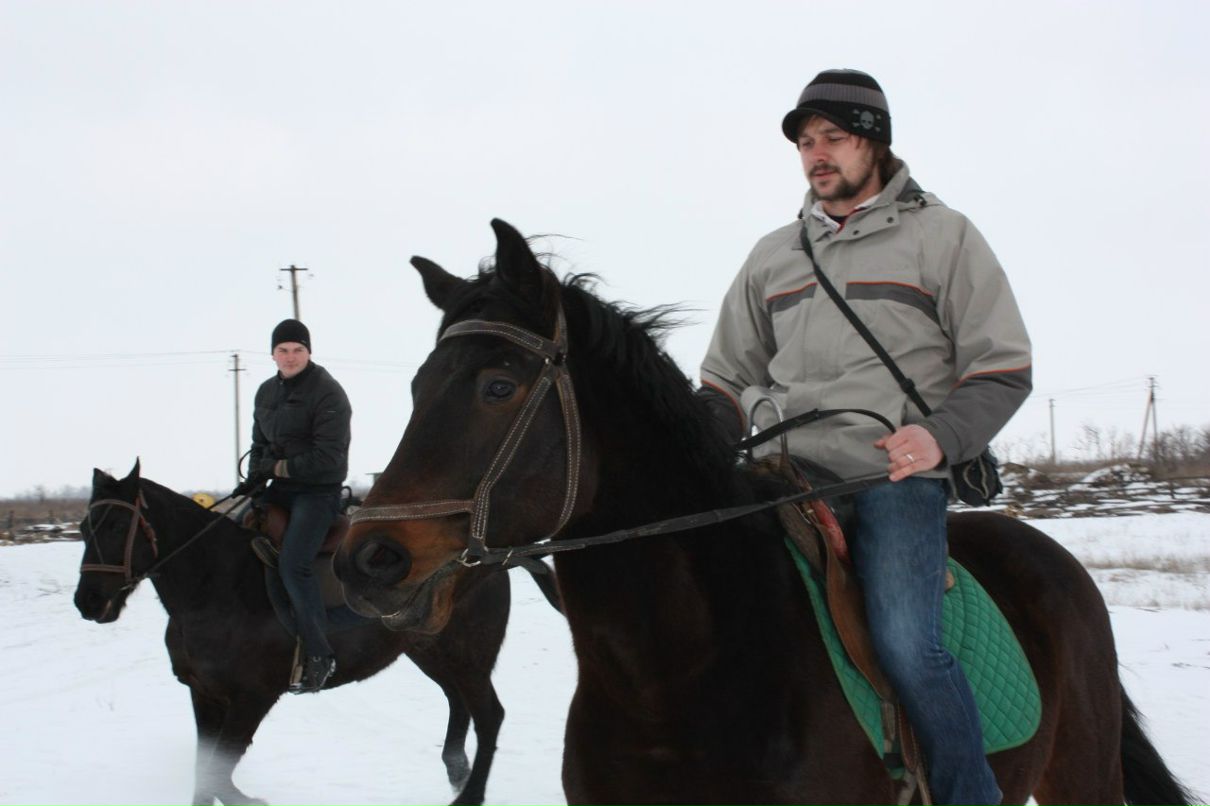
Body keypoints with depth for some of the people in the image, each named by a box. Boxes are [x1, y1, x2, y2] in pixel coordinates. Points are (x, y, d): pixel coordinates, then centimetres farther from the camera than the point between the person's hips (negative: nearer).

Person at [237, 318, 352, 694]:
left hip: (320, 489, -8)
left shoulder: (327, 393, -12)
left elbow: (327, 457, -18)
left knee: (292, 563, -22)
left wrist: (278, 468, -15)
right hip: (281, 486, 8)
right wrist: (254, 479, 2)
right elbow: (260, 444, 21)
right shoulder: (267, 392, 12)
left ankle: (319, 656, -14)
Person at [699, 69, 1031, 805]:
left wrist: (942, 437, -15)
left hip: (892, 475, -4)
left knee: (906, 642, -24)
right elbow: (728, 382, 23)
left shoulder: (943, 235, 7)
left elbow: (1002, 367, 3)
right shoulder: (772, 256, 19)